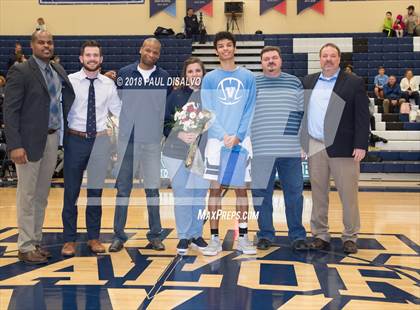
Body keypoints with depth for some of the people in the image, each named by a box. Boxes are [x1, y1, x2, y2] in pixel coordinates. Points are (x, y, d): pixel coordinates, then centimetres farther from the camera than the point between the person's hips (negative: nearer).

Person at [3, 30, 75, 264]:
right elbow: (10, 111, -12)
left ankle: (36, 242, 25)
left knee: (42, 195, 14)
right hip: (31, 141, -6)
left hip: (53, 139, 7)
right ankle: (26, 247, 11)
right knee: (27, 196, 2)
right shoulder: (20, 71, -8)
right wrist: (15, 145, -20)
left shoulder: (58, 70, 12)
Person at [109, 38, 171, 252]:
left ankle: (155, 234, 17)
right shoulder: (125, 73, 2)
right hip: (127, 138, 0)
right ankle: (119, 235, 14)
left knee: (152, 188, 7)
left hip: (152, 140, 0)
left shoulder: (165, 77, 4)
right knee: (123, 188, 6)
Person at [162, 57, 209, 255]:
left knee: (200, 195, 8)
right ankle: (183, 237, 14)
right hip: (177, 153, -1)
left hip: (203, 154, 1)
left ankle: (196, 235, 23)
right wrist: (180, 134, -11)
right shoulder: (176, 95, 3)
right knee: (182, 195, 2)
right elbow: (165, 122, 4)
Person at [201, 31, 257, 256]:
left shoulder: (247, 77, 7)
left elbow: (249, 110, 2)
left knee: (241, 188, 5)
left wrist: (238, 136, -10)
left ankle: (243, 237, 13)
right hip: (216, 139, 0)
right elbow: (208, 112, 0)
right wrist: (224, 136, -13)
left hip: (241, 140, 1)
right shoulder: (209, 79, 6)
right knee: (215, 187, 1)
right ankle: (215, 238, 9)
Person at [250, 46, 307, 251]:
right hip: (261, 150, 0)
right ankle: (265, 235, 19)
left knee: (294, 194, 6)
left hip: (291, 150, 1)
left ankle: (297, 236, 17)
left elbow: (303, 113, 11)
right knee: (262, 194, 6)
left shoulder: (294, 83, 9)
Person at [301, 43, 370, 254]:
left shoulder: (354, 83, 1)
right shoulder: (308, 82, 12)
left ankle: (350, 237, 15)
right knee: (318, 193, 9)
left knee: (348, 194, 3)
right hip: (314, 147, 3)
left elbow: (363, 117, -3)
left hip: (343, 148, -3)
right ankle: (320, 235, 19)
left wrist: (361, 145, -11)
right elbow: (300, 111, 12)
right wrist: (300, 143, 6)